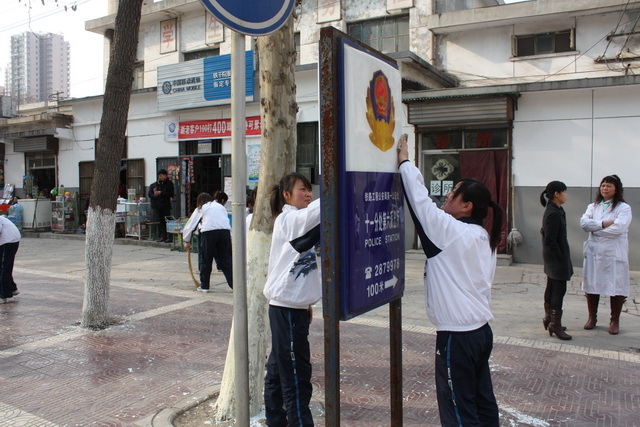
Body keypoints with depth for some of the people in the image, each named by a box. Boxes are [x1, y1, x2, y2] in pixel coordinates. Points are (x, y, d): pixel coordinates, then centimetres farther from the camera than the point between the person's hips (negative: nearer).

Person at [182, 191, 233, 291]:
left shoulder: (200, 209, 21)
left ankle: (204, 286, 20)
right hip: (225, 231, 3)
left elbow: (190, 225, 22)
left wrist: (187, 241, 32)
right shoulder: (221, 207, 29)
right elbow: (228, 223, 23)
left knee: (205, 260, 11)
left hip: (209, 232, -3)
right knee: (226, 259, 10)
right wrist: (230, 238, 26)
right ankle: (234, 284, 8)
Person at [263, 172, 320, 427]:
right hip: (287, 306, -10)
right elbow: (313, 213, -34)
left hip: (293, 305, 10)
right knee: (297, 372, -4)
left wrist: (305, 302, 21)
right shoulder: (288, 219, -11)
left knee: (278, 367, 17)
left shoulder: (295, 220, 16)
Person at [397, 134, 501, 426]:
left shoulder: (453, 232, -16)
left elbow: (421, 204, -11)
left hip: (456, 335, -9)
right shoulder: (484, 238, 8)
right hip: (481, 330, 9)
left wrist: (405, 163, -1)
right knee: (483, 404, 18)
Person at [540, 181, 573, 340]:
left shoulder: (555, 210, 10)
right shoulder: (554, 213, -21)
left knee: (552, 287, 18)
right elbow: (550, 240, -23)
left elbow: (547, 233, 17)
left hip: (552, 257, 10)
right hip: (556, 257, -10)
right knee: (559, 288, -5)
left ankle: (549, 318, 30)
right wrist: (561, 257, -18)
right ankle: (555, 324, 2)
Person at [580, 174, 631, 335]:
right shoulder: (593, 206, 12)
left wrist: (595, 229, -7)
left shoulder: (623, 208, -1)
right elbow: (584, 223, -4)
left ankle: (615, 321, 16)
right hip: (594, 251, 4)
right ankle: (592, 317, 22)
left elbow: (618, 228, -17)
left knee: (616, 286, 2)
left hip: (615, 253, -4)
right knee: (591, 285, 7)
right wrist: (603, 223, -16)